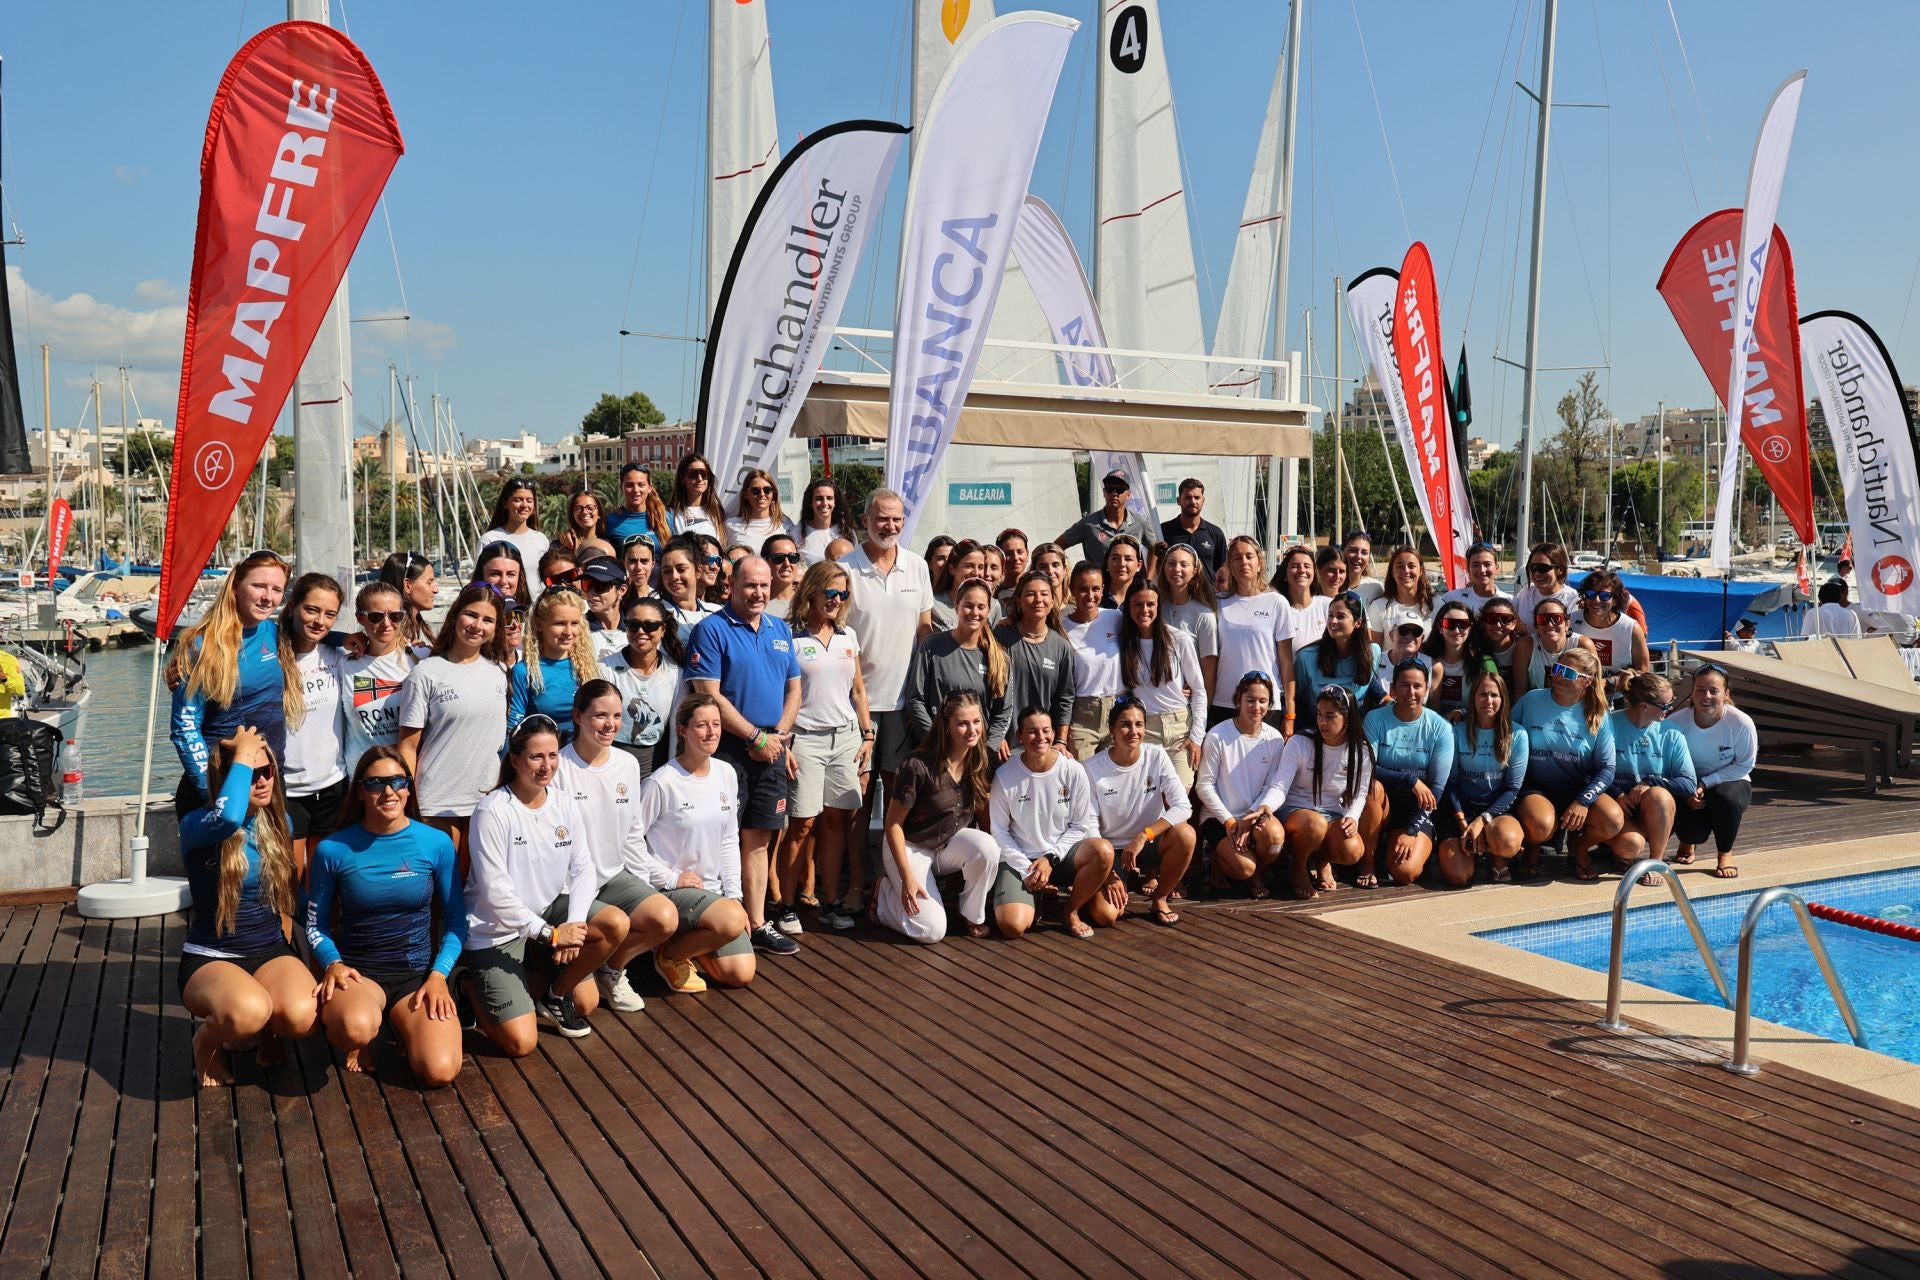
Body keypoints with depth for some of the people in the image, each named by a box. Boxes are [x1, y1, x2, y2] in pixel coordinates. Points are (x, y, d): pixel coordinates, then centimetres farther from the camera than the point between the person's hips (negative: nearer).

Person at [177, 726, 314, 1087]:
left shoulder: (279, 823, 5)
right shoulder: (197, 826, -12)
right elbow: (228, 819, -38)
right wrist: (242, 756, -26)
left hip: (271, 952, 4)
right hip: (210, 959, -4)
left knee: (301, 1016, -30)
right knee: (247, 1012, -38)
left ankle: (269, 1028, 9)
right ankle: (207, 1040, 0)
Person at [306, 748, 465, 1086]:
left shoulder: (436, 843, -2)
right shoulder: (333, 850, -3)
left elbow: (456, 921, 4)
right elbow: (316, 925, 7)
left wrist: (438, 975, -9)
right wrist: (333, 963, -12)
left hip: (419, 973, 1)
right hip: (357, 971, -1)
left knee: (439, 1071, -23)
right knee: (356, 1027, -38)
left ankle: (405, 1027, 13)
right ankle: (356, 1043, 3)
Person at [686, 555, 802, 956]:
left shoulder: (780, 630, 13)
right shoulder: (712, 630, -7)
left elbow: (794, 687, 15)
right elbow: (709, 696, -13)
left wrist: (779, 734, -2)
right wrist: (757, 737, -12)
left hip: (771, 752, 6)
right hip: (728, 748, -5)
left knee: (758, 840, 10)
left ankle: (757, 924, 16)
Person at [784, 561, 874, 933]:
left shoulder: (848, 636, 13)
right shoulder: (789, 637, -3)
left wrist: (867, 736, 11)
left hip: (846, 737, 5)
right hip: (805, 738, -5)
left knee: (837, 819, 5)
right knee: (802, 824, -5)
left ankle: (830, 903, 13)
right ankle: (785, 905, 4)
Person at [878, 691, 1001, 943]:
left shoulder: (979, 762, -8)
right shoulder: (918, 766, -25)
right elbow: (893, 824, -17)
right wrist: (907, 877, -20)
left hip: (951, 844, 5)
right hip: (910, 847, -5)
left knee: (986, 845, -29)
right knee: (932, 931, -17)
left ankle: (973, 916, -5)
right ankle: (884, 896, 13)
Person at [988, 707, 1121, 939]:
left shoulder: (1073, 771, -7)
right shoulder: (1004, 776, -9)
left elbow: (1081, 825, -2)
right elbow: (999, 832, -3)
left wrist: (1051, 858, -12)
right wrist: (1027, 870, -12)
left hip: (1062, 855, 2)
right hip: (1020, 860, -1)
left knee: (1104, 851, -30)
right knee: (1012, 926, -26)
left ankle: (1071, 911, -3)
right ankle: (1034, 898, 12)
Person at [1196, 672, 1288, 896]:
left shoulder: (1275, 739, 0)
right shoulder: (1217, 736, -11)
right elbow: (1203, 786, -8)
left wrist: (1250, 817, -14)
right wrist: (1229, 821, -15)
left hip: (1255, 814, 3)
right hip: (1218, 817, -3)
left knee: (1275, 834, -32)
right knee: (1244, 868, -26)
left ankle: (1257, 874, 1)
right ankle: (1219, 858, 12)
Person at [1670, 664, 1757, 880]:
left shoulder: (1741, 723, -21)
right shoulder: (1677, 723, -19)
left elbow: (1745, 765, -13)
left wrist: (1705, 783, -21)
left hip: (1731, 783, 0)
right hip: (1689, 786, 1)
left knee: (1725, 796, -37)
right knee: (1692, 830, -24)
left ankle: (1725, 854, -7)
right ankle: (1688, 842, 21)